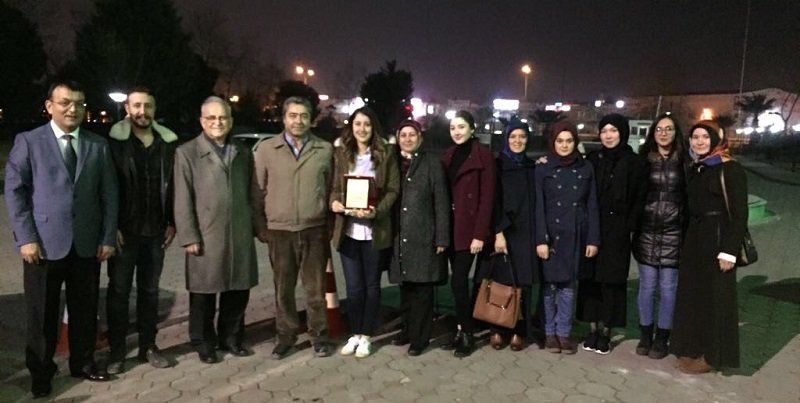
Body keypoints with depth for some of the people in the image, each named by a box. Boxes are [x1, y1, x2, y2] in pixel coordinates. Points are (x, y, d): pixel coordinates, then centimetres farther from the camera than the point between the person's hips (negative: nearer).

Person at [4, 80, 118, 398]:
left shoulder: (98, 145, 8)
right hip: (44, 243, -2)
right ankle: (41, 371, 26)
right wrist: (26, 238, -10)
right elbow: (14, 191, -3)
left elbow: (109, 193, 6)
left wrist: (108, 237, 0)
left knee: (85, 309, 11)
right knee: (42, 312, 9)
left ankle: (83, 362, 29)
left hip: (87, 243, 2)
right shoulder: (28, 142, 1)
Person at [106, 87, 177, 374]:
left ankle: (148, 346, 23)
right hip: (124, 230, -3)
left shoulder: (168, 142, 4)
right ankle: (117, 351, 18)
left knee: (150, 290, 12)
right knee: (119, 290, 7)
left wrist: (172, 223, 4)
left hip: (156, 231, 3)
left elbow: (173, 186, 7)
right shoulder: (114, 141, -6)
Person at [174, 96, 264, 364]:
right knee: (204, 294, 8)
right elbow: (183, 200, -5)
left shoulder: (243, 153, 14)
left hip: (240, 235, 4)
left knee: (237, 291, 11)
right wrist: (188, 237, -10)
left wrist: (259, 225, 10)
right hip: (205, 237, -3)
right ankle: (203, 342, 25)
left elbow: (253, 195, 14)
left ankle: (231, 337, 29)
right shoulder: (186, 153, 0)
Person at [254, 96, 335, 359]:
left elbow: (332, 189, 6)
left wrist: (330, 225, 3)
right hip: (280, 231, 0)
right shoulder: (266, 149, 1)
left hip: (315, 230, 0)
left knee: (316, 288, 9)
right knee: (283, 289, 12)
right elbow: (257, 190, 4)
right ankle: (286, 335, 27)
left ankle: (319, 335, 24)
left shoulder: (325, 149, 2)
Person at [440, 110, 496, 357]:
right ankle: (461, 330, 20)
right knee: (459, 281, 10)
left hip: (470, 228, -6)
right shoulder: (447, 156, 12)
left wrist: (480, 234, -16)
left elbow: (487, 197, -11)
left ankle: (467, 334, 7)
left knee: (459, 281, -7)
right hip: (451, 227, 6)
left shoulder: (483, 155, -6)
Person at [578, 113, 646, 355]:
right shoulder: (592, 160, 7)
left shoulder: (633, 163, 1)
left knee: (612, 280, 3)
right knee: (590, 278, 4)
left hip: (616, 232, -2)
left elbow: (639, 198, 0)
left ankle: (605, 331, 13)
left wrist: (629, 226, -7)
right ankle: (592, 328, 15)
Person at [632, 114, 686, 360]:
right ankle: (645, 334, 21)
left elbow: (690, 198, 1)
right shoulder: (643, 160, 4)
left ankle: (662, 338, 19)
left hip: (673, 233, -1)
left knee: (667, 287, 6)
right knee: (647, 285, 8)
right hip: (646, 231, 1)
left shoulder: (684, 161, 1)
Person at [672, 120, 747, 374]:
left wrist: (729, 251, -18)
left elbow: (739, 214, -14)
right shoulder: (696, 168, 11)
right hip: (694, 237, 8)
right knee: (692, 294, 12)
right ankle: (693, 348, 24)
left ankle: (711, 355, 14)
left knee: (714, 297, 2)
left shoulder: (730, 169, -11)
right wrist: (688, 238, 9)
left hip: (717, 238, -7)